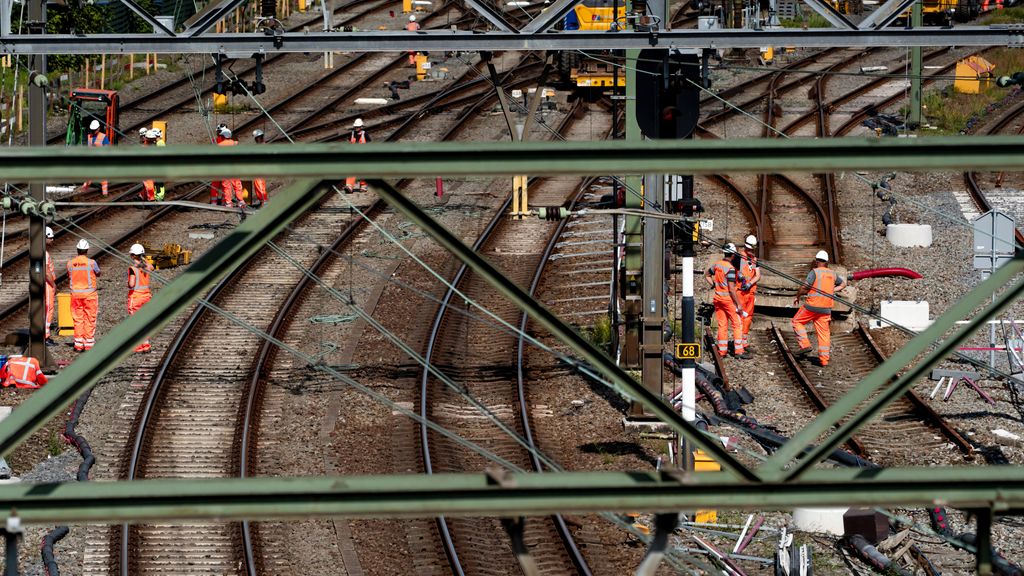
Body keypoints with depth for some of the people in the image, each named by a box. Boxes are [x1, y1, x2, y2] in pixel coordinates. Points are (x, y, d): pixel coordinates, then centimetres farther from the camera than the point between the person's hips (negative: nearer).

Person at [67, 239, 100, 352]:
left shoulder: (70, 263, -3)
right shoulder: (91, 263, -12)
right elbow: (98, 274, 7)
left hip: (75, 294, 3)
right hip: (89, 294, -3)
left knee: (78, 319, 10)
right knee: (89, 320, 5)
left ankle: (79, 344, 10)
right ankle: (89, 344, 5)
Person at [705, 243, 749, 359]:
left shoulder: (717, 265, 4)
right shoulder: (730, 268, -18)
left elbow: (706, 274, 23)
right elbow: (732, 289, -19)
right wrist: (738, 304, -14)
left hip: (718, 297, 7)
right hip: (728, 298, -7)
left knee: (722, 325, 11)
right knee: (737, 324, 1)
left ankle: (722, 351, 12)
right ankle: (739, 351, -2)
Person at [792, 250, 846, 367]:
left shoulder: (814, 272, -9)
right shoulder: (832, 274, 10)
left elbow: (804, 288, -13)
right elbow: (843, 283, 26)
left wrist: (797, 296, 4)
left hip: (813, 305, -5)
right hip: (826, 308, 5)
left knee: (797, 321, 14)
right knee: (823, 332, 8)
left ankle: (805, 345, 1)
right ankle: (824, 359, 6)